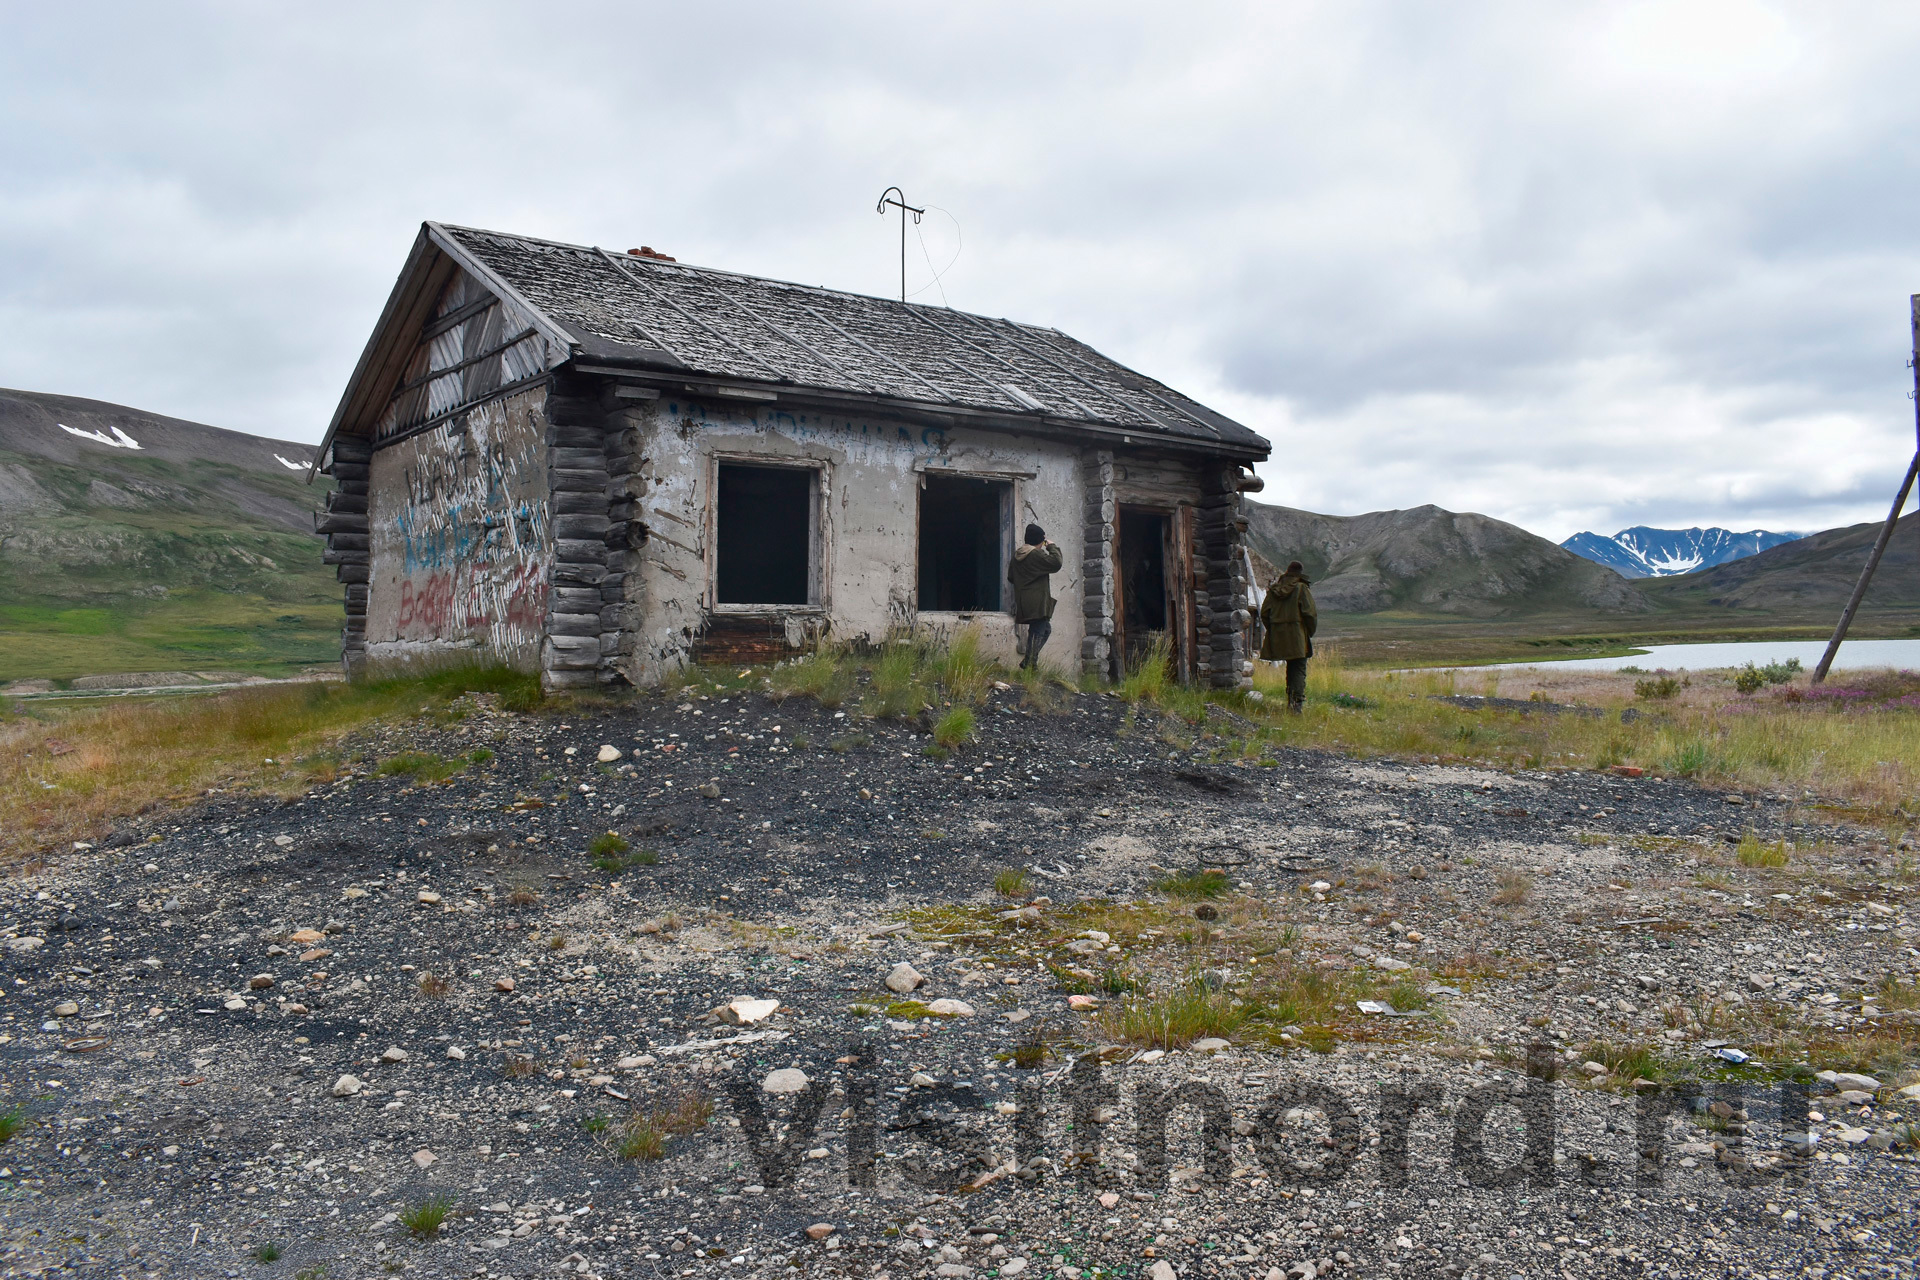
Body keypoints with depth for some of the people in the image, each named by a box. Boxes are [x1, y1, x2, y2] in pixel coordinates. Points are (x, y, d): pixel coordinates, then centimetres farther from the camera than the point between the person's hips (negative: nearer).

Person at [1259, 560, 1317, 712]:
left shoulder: (1273, 590, 8)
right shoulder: (1301, 588, -6)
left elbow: (1264, 613, 10)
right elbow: (1310, 613, -10)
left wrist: (1273, 631, 19)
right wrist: (1310, 632, 3)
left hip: (1278, 637, 5)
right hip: (1297, 636, -5)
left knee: (1291, 667, 18)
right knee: (1299, 669, -5)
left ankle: (1291, 699, 21)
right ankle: (1298, 701, -18)